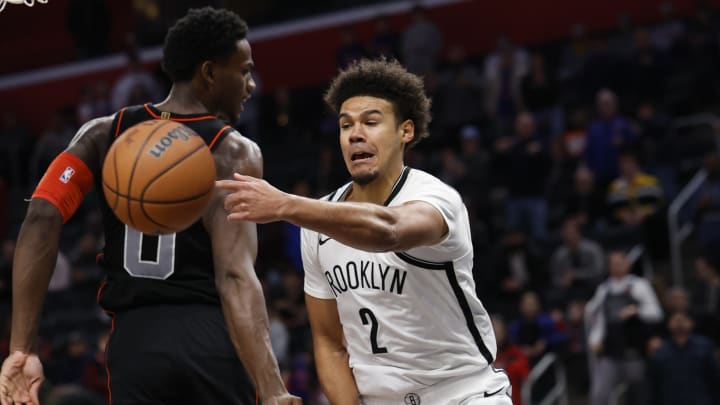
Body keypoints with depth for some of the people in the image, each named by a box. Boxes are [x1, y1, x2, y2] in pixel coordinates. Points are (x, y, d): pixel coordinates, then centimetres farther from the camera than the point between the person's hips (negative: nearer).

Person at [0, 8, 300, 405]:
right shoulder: (234, 153, -3)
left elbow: (41, 219, -5)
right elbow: (235, 277, -17)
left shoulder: (104, 134, 9)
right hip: (214, 339, -3)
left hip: (136, 338, 3)